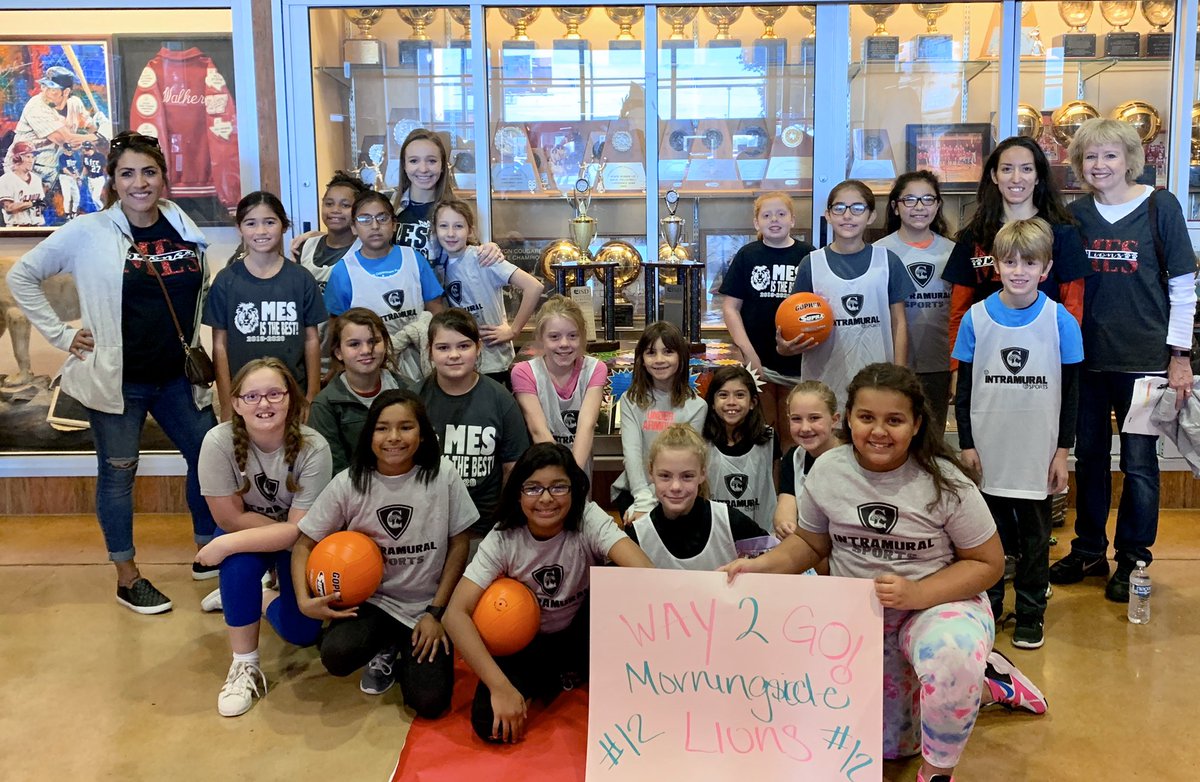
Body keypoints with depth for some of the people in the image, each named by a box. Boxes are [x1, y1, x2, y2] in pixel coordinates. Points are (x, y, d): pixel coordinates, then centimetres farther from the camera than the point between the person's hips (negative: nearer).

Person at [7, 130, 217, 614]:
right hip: (116, 380, -4)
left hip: (178, 376, 4)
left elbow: (201, 295, 16)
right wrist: (61, 335, -5)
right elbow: (21, 277, -1)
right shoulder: (87, 233, -9)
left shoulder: (184, 229, 2)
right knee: (118, 473, 7)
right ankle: (127, 579, 21)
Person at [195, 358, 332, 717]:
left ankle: (264, 598, 26)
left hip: (297, 540, 0)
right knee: (239, 562, -34)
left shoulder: (313, 448, -30)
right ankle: (245, 665, -14)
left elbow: (300, 530, -29)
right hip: (245, 529, 0)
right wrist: (287, 530, -21)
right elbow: (230, 518, -21)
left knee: (302, 632, -10)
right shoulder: (219, 441, -28)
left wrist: (227, 544, -35)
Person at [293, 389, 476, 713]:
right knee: (336, 655, -29)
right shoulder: (348, 483, -9)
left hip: (426, 605, -1)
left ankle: (408, 654, 20)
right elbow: (305, 544, -1)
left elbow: (459, 543, -4)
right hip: (370, 600, 1)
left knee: (429, 702, -16)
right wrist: (305, 600, -18)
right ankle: (385, 648, 8)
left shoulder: (442, 474, -11)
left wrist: (436, 612, -6)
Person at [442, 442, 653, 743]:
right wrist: (501, 686, -34)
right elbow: (457, 612, -26)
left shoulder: (589, 520, -23)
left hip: (581, 634, 0)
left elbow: (643, 572, -39)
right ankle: (557, 677, 8)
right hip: (527, 643, 1)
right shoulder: (502, 540, -20)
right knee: (489, 722, -23)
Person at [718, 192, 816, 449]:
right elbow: (730, 306, 2)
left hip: (798, 361, 0)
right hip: (758, 360, 0)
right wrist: (747, 351, -8)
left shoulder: (808, 255, 2)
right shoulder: (747, 256, 4)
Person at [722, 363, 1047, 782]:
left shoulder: (946, 482, -19)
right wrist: (761, 566, -16)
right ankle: (984, 684, 33)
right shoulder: (826, 471, -10)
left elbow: (988, 563, -12)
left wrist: (916, 594, -26)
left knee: (951, 655, -40)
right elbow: (811, 542, 4)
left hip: (939, 603, -4)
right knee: (883, 744, 12)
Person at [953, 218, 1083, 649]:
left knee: (1034, 535, 10)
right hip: (988, 451, 1)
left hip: (1038, 452, -1)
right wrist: (966, 444, -1)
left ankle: (1031, 614, 25)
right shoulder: (976, 318, -3)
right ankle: (987, 608, 28)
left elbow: (1070, 393, 0)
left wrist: (1063, 451, -2)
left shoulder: (1061, 321, -5)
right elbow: (963, 388, 2)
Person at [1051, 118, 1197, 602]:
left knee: (1139, 462, 3)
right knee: (1089, 457, 12)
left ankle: (1133, 559, 18)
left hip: (1144, 358, -3)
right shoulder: (1075, 215, 6)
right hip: (1087, 358, 3)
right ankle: (1089, 552, 27)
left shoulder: (1160, 206, -3)